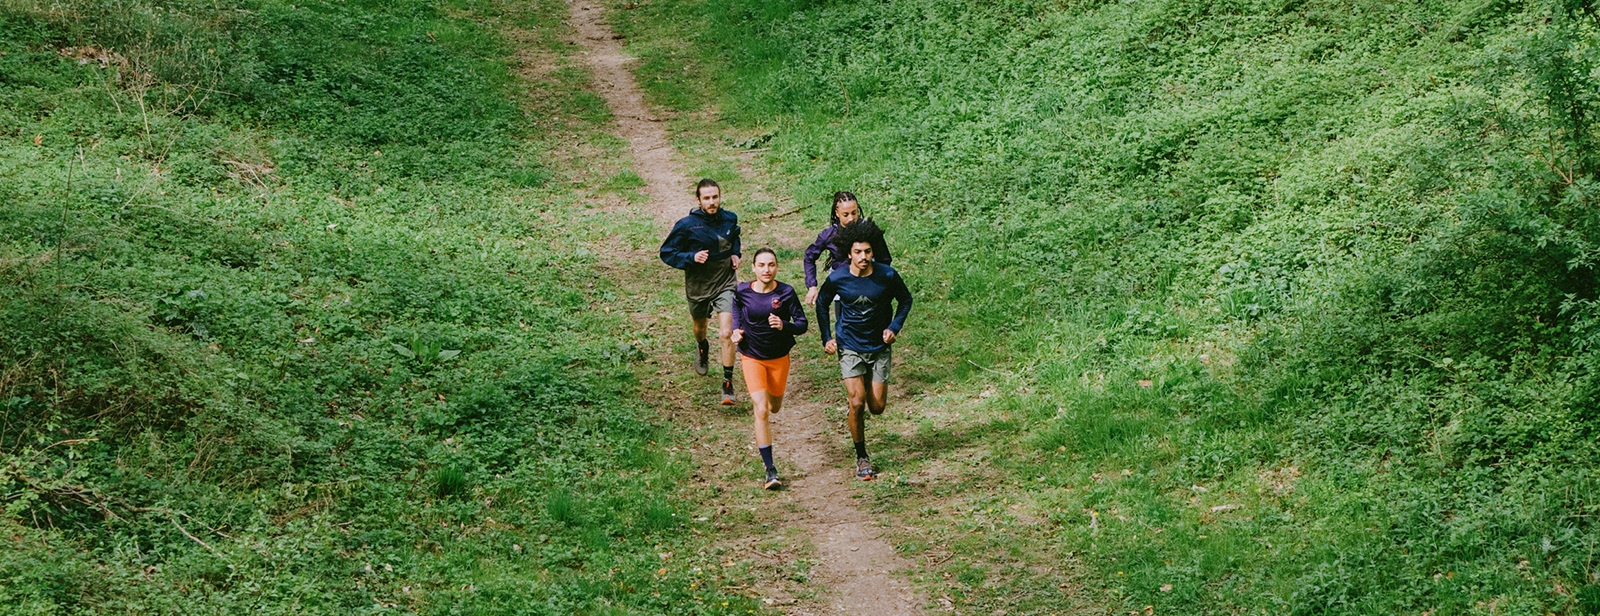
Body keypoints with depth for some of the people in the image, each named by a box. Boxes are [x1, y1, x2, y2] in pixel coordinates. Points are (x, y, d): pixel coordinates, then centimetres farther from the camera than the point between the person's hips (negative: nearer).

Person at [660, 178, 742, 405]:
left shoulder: (729, 219, -6)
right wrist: (691, 257, -28)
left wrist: (735, 253, -1)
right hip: (698, 287, 0)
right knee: (700, 326, 26)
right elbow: (667, 253, -12)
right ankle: (702, 349, 63)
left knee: (726, 333, -16)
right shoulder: (687, 225, -19)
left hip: (725, 285, 0)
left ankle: (728, 384, -7)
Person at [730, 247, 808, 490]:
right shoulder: (742, 292, -12)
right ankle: (770, 470, -13)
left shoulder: (786, 293, -15)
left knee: (774, 408, 20)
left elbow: (802, 324, -13)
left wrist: (784, 326, -33)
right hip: (752, 357, -1)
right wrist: (736, 331, -7)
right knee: (761, 411, -14)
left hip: (779, 357, 1)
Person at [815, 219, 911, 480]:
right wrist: (826, 337, 1)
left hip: (879, 348, 1)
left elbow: (905, 300, 6)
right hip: (850, 348, -1)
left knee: (877, 407, 2)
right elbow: (821, 303, 7)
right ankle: (861, 458, 3)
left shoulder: (887, 276, -13)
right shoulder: (837, 279, -12)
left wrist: (894, 327, -8)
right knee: (857, 403, -14)